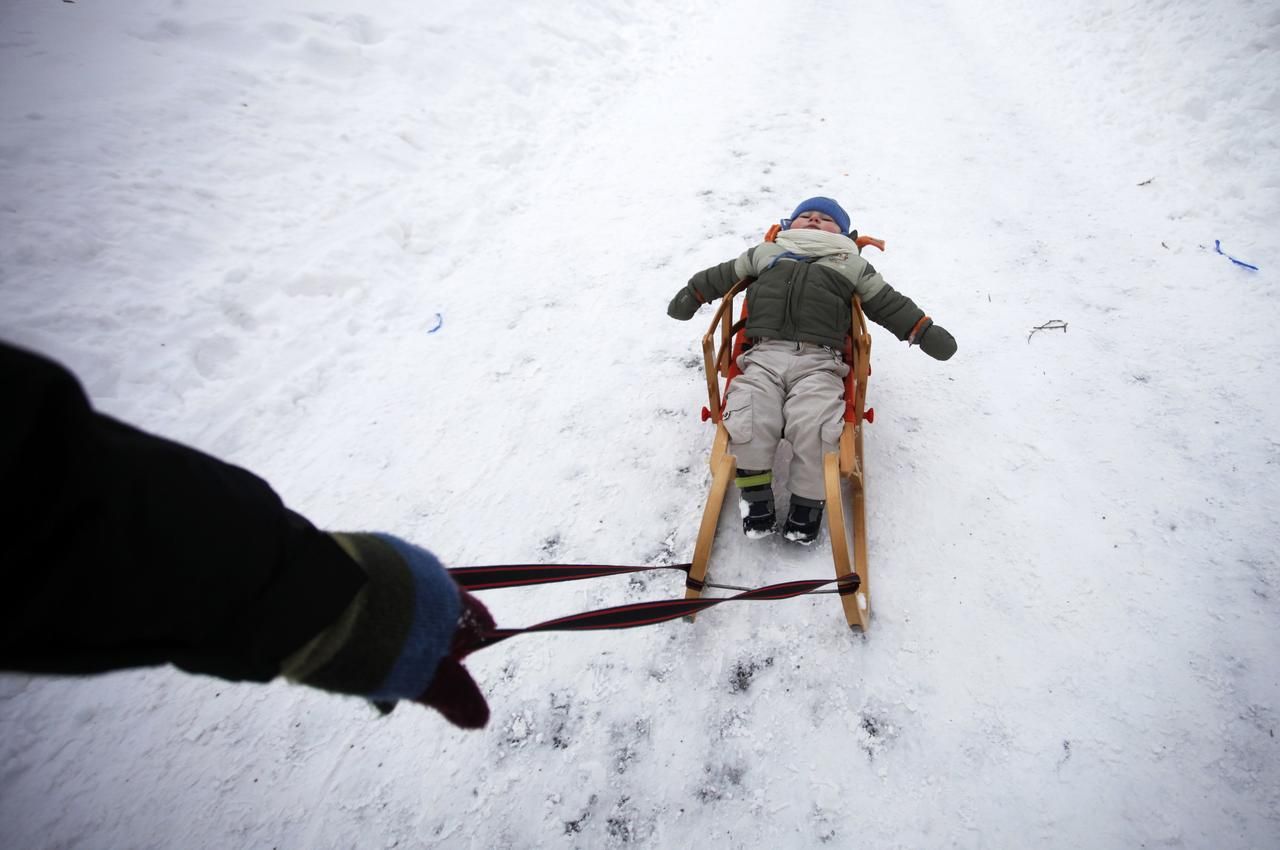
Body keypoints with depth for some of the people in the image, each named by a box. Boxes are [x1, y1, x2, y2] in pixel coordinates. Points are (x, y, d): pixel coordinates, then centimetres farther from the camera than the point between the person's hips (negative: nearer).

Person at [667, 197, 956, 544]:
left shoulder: (851, 265, 27)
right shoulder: (765, 253, 30)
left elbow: (888, 303, 24)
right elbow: (721, 276, 38)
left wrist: (924, 330, 17)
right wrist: (691, 293, 36)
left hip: (820, 362, -1)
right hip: (764, 354, 1)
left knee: (815, 427, -29)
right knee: (747, 422, -26)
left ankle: (808, 503, -7)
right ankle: (757, 500, -7)